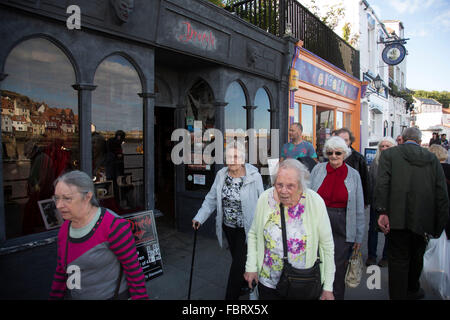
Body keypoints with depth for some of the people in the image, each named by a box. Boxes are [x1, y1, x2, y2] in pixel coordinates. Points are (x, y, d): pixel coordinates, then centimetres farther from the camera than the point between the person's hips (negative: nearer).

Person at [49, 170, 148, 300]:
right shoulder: (65, 230, -1)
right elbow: (61, 271, 9)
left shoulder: (114, 226, -24)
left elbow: (133, 268, -18)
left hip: (111, 295, -6)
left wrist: (140, 297, -15)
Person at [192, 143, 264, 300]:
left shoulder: (254, 176, -15)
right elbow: (211, 199, 1)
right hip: (228, 226, 5)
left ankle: (231, 296, 15)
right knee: (237, 257, 21)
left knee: (238, 262, -1)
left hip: (246, 227, -5)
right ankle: (245, 284, 46)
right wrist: (200, 217, -7)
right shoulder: (221, 175, -3)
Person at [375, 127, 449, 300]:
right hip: (423, 220, 4)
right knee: (416, 257, 24)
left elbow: (382, 184, -15)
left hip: (398, 218, -4)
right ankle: (412, 290, 45)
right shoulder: (432, 159, 8)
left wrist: (382, 211, -16)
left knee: (398, 260, 5)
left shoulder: (389, 154, -2)